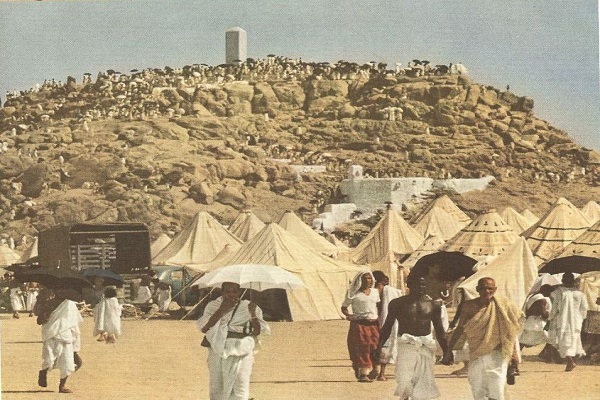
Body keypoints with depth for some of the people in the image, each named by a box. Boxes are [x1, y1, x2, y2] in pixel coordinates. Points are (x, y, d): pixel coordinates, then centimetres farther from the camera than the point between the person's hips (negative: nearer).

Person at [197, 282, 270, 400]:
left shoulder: (247, 306, 5)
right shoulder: (213, 306, 8)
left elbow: (257, 331, -4)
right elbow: (203, 328, -8)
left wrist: (253, 314, -20)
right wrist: (221, 311, -13)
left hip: (241, 353, -1)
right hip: (218, 352, 2)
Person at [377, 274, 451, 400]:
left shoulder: (433, 304, 7)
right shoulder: (397, 303, 2)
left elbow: (439, 330, 13)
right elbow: (387, 327, 7)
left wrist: (446, 352, 9)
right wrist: (379, 347, -1)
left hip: (426, 346, 2)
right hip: (407, 345, -2)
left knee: (423, 381, 3)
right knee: (405, 380, -16)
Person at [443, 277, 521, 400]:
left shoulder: (502, 305, -4)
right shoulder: (469, 306, -3)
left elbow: (509, 330, 5)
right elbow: (460, 329, 5)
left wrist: (514, 351, 3)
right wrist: (448, 350, 4)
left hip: (496, 356, -2)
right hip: (476, 356, 2)